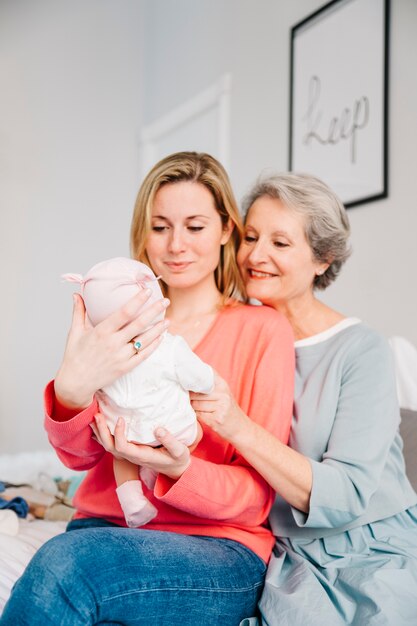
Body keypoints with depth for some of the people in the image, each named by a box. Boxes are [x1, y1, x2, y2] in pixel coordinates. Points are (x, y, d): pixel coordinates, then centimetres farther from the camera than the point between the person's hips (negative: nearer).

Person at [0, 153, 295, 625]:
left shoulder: (264, 329, -2)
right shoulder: (124, 327, 11)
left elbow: (257, 494, -2)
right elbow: (78, 454, -1)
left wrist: (179, 470, -23)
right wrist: (72, 389, -23)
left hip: (217, 548, -3)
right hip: (105, 529, 3)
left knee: (63, 563, -30)